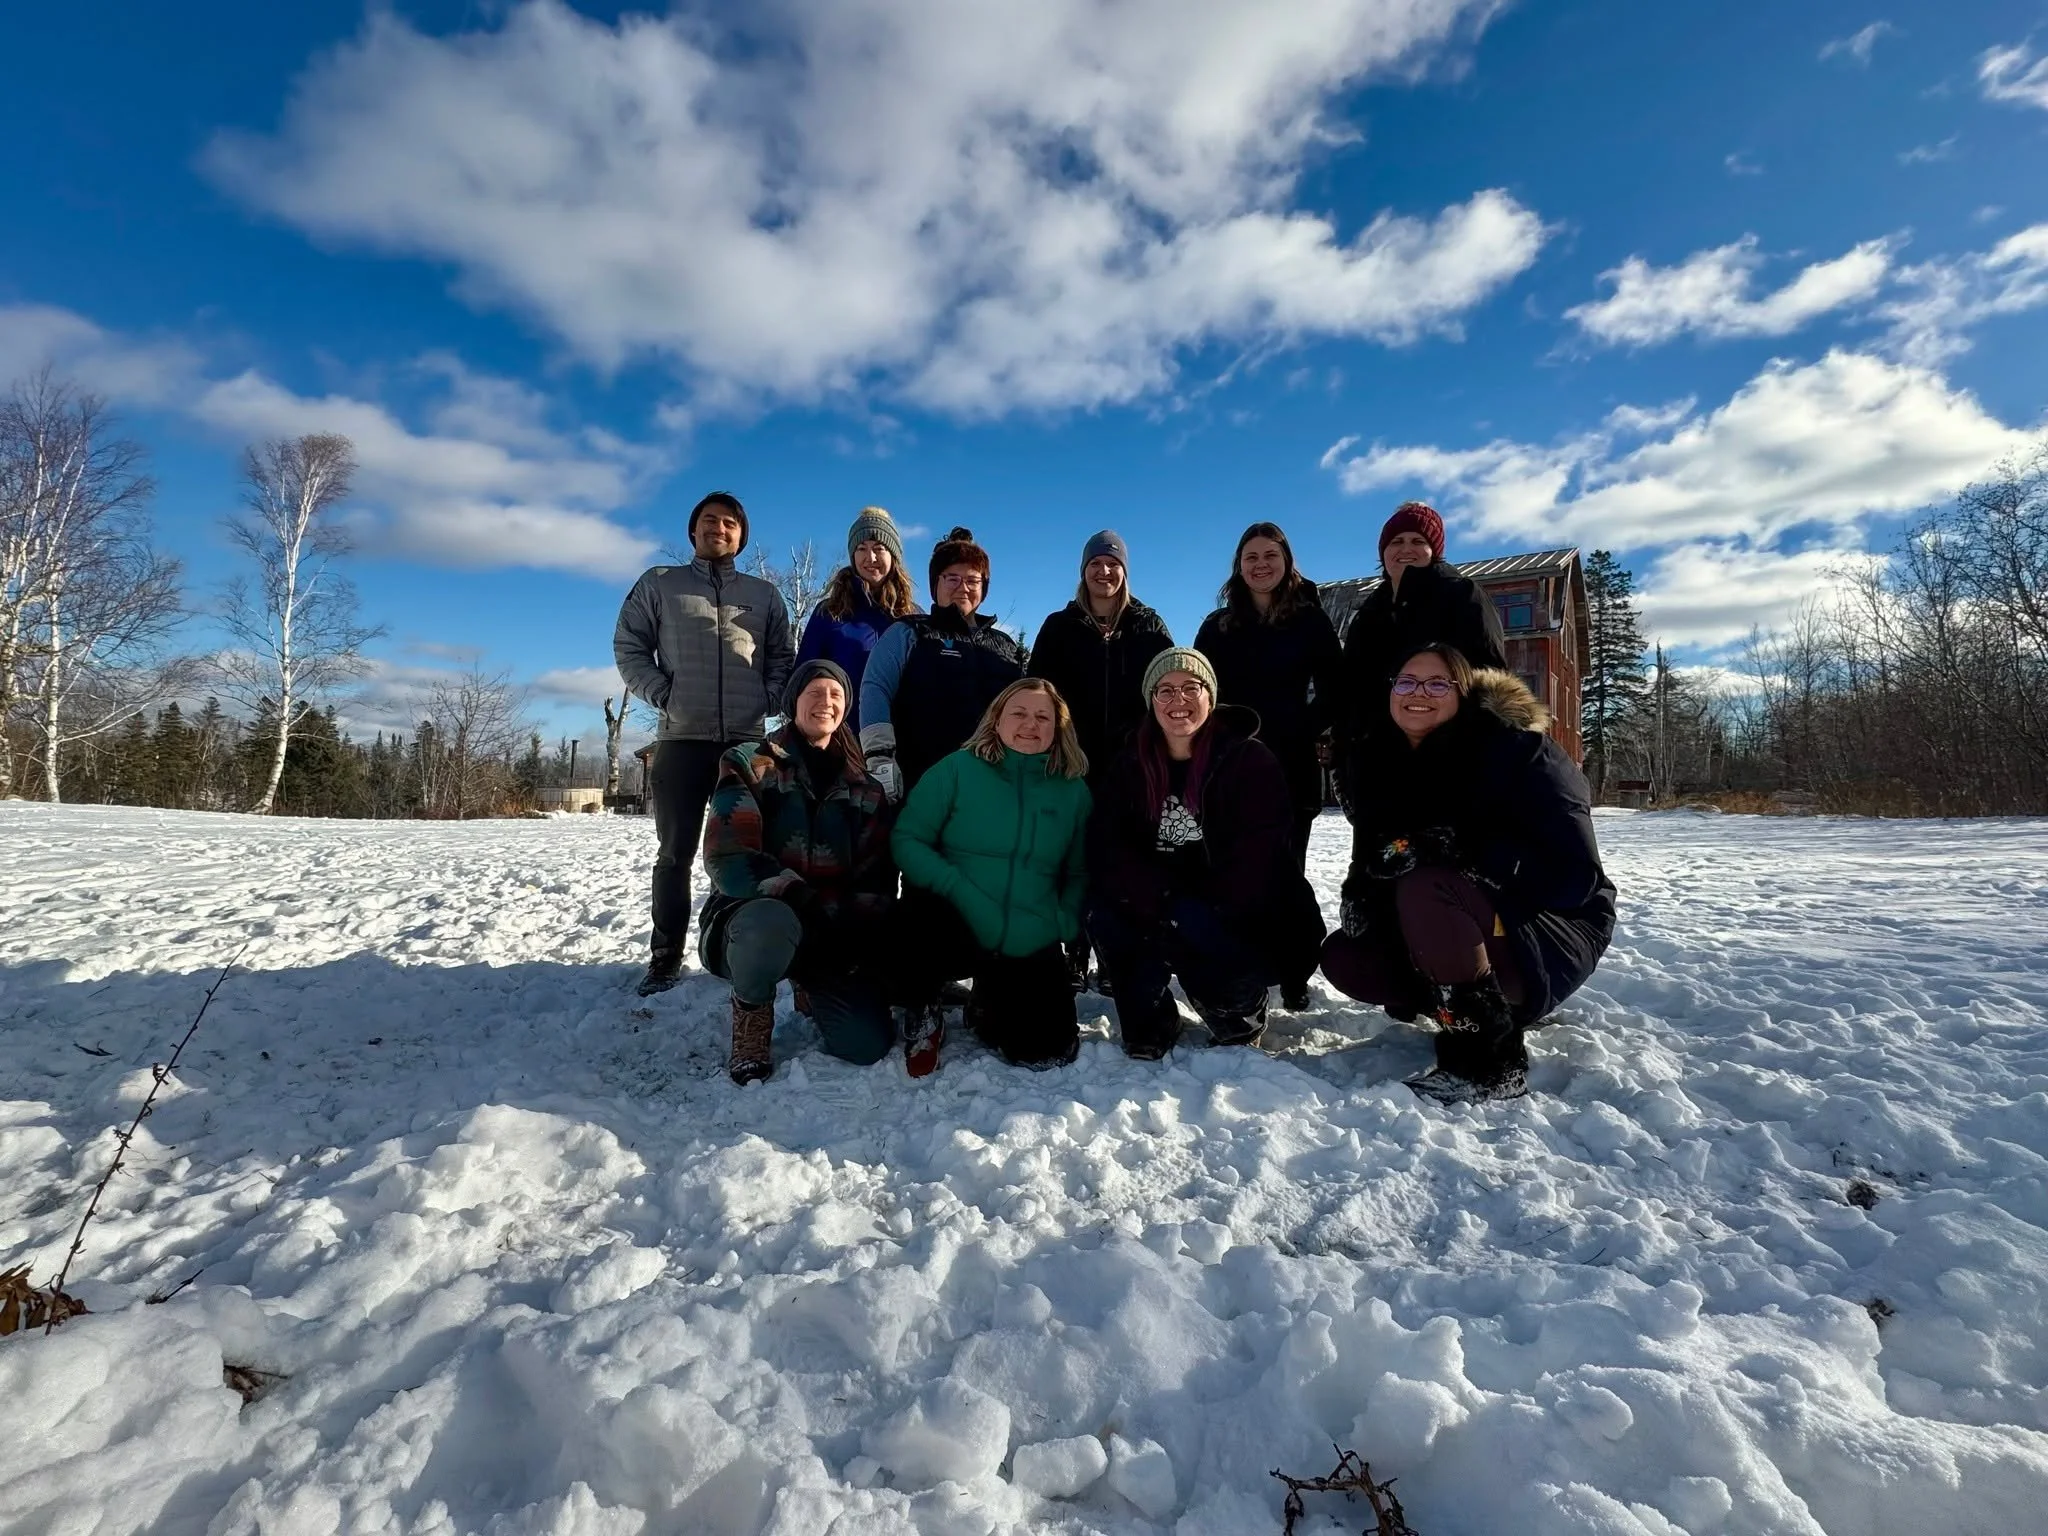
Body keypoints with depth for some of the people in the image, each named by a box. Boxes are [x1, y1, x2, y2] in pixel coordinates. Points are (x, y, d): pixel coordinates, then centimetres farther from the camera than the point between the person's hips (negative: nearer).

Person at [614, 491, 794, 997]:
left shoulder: (764, 594, 15)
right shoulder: (659, 584, 11)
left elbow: (782, 660, 14)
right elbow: (628, 647, 7)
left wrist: (767, 699, -3)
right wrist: (662, 692, -6)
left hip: (747, 741, 1)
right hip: (681, 739, -1)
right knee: (675, 854, 3)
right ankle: (665, 957, 11)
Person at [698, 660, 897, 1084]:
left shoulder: (864, 787, 9)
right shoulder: (748, 764, -2)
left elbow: (876, 877, 5)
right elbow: (727, 858, -15)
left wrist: (863, 938, -13)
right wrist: (796, 897, -28)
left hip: (832, 932, 4)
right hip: (751, 919, -3)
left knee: (869, 1045, -16)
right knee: (772, 922, -41)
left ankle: (813, 988, 18)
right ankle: (752, 1008, -7)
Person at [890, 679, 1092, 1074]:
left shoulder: (1074, 789, 5)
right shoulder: (958, 769, -4)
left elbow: (1079, 872, 10)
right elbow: (907, 840, -7)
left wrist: (1066, 923, -7)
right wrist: (955, 889, -21)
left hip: (1030, 948, 3)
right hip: (951, 932, -3)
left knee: (1049, 1051, -5)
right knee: (920, 912, -36)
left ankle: (988, 1006, 30)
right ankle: (921, 1009, -1)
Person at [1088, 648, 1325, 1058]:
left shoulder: (1251, 759, -9)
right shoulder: (1132, 765, 1)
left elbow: (1258, 861, -17)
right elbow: (1106, 851, -10)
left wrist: (1201, 916, -24)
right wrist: (1169, 904, -24)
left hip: (1244, 924, -3)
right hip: (1160, 917, 3)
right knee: (1104, 914, -24)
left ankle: (1240, 1022, 5)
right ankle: (1149, 1031, -4)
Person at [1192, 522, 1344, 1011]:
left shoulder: (1311, 619, 4)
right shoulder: (1219, 625, 9)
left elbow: (1334, 691, 2)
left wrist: (1303, 730, -9)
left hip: (1293, 766, -1)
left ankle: (1292, 977, 11)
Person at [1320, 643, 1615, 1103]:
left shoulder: (1515, 750, -17)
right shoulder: (1387, 766, 1)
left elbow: (1573, 873, -24)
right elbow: (1371, 862, 3)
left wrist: (1451, 852, -32)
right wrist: (1361, 892, -21)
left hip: (1551, 933, -6)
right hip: (1468, 934, 7)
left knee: (1425, 892, -32)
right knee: (1343, 959, -7)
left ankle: (1490, 1062, -19)